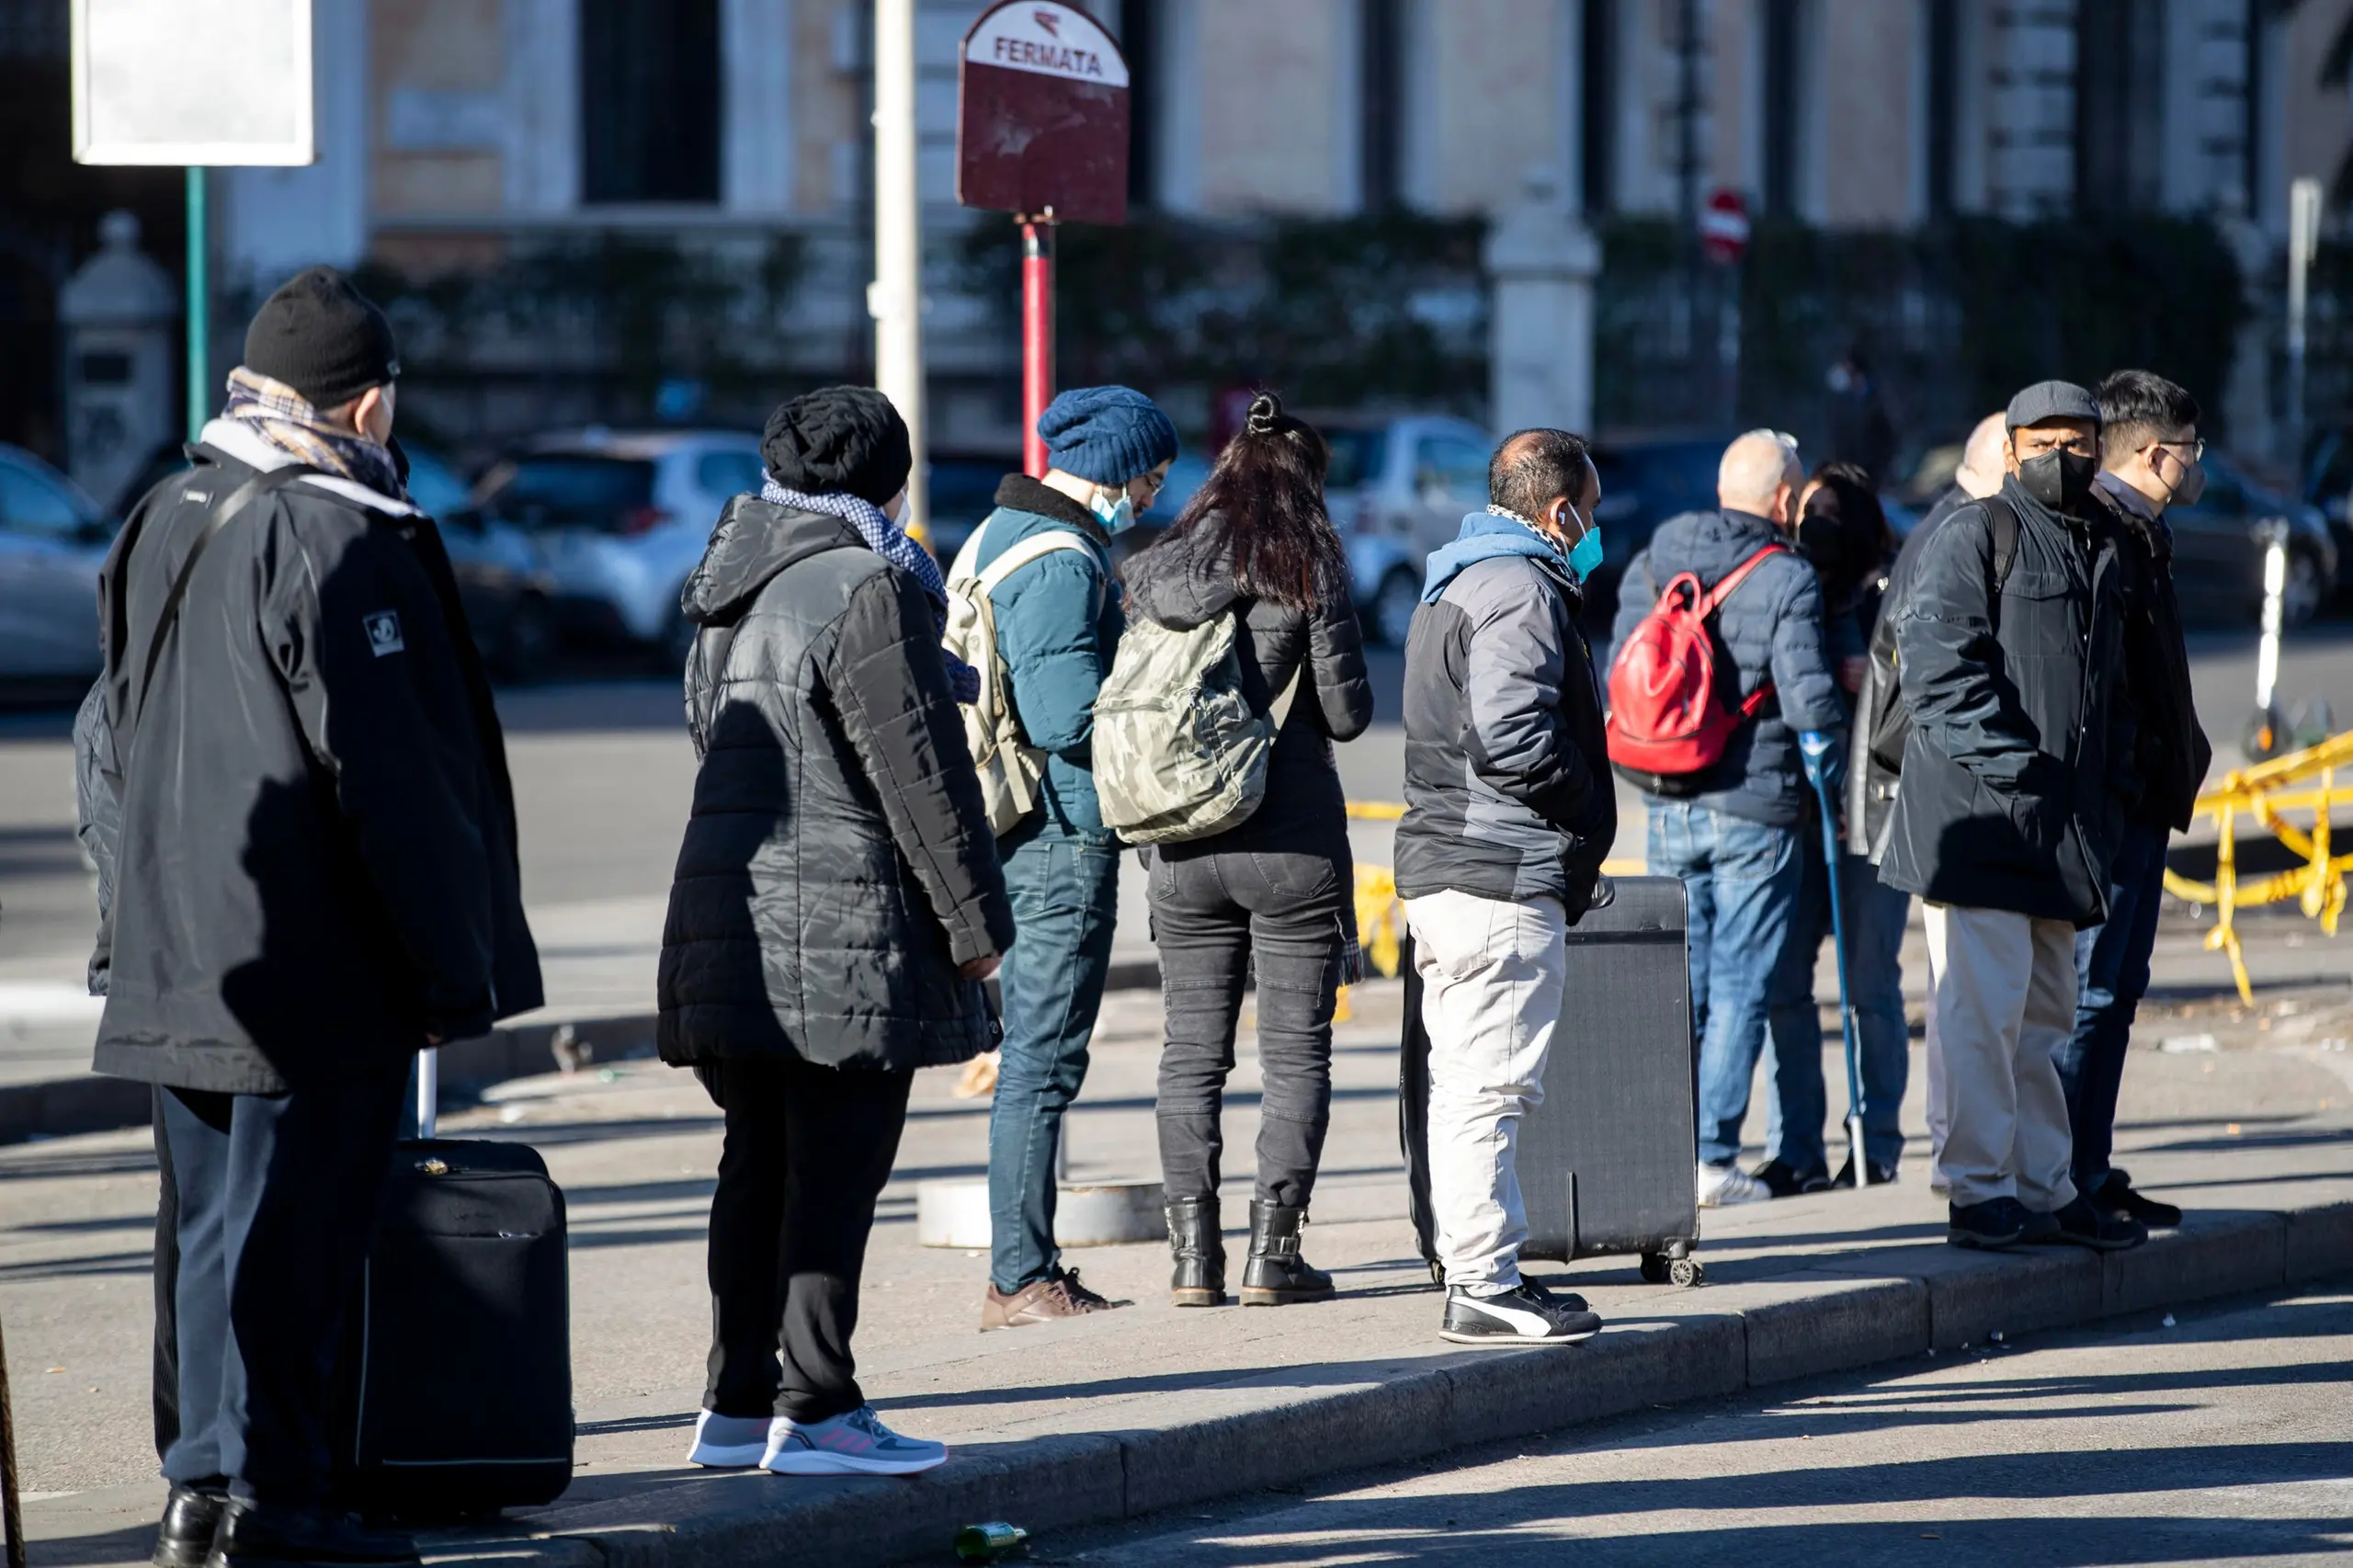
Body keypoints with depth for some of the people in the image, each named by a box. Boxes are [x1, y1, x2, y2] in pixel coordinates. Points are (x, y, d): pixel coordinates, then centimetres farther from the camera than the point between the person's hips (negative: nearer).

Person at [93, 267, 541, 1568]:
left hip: (177, 958, 8)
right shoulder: (341, 543, -15)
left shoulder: (163, 527, 12)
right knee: (295, 1225, -4)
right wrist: (452, 961, -12)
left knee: (219, 1220, 14)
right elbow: (392, 776, -17)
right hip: (319, 967, -8)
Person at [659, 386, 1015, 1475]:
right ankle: (813, 1409, -7)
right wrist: (974, 920, -7)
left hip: (727, 923, 9)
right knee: (835, 1171, -6)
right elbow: (922, 773, -12)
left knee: (759, 1165, 14)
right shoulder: (865, 591, -11)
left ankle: (738, 1402, 16)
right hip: (842, 929, -9)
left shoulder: (726, 600, 16)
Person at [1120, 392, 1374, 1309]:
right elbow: (1347, 712, -6)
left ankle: (1193, 1255, 4)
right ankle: (1272, 1251, 0)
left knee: (1192, 1051, 9)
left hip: (1182, 844, 3)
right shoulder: (1309, 566, -7)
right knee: (1295, 1051, 4)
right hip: (1292, 839, -3)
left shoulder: (1157, 572, 4)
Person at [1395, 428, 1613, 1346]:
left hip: (1443, 868, 11)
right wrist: (1585, 807, -7)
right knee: (1490, 1088, -8)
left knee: (1464, 1086, 14)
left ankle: (1476, 1274, 21)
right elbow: (1512, 736, -24)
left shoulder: (1452, 586, 21)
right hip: (1505, 881, -11)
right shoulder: (1522, 592, -13)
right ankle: (1484, 1291, -8)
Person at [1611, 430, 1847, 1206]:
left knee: (1678, 982, 13)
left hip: (1668, 807, 5)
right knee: (1739, 988, 1)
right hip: (1756, 808, -5)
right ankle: (1712, 1158, -2)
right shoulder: (1785, 579, -11)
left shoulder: (1649, 567, 6)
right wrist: (1835, 779, 0)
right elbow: (1809, 699, -16)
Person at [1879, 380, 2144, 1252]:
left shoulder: (2104, 551, 19)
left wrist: (2117, 773, 15)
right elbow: (1935, 656, -14)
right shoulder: (1976, 537, -5)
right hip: (1978, 819, -8)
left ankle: (2045, 1191, 19)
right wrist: (1999, 754, -21)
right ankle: (1981, 1193, -7)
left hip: (2062, 825, 8)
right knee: (1984, 1008, -10)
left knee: (2045, 1016, 13)